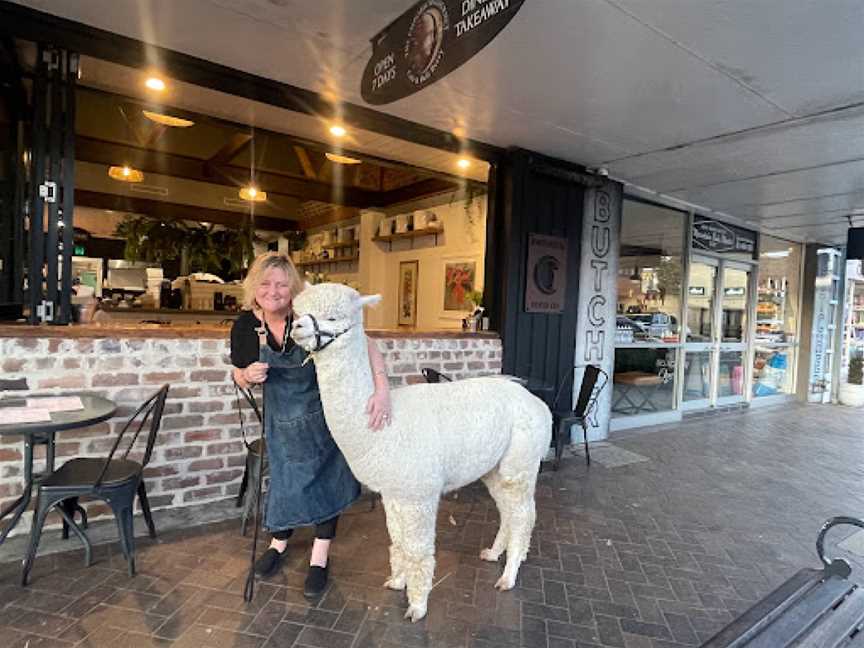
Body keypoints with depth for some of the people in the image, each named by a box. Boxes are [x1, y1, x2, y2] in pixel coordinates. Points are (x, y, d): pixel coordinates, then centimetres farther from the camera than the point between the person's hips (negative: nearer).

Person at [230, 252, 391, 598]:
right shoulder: (245, 325, -13)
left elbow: (365, 343, -33)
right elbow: (239, 376, 4)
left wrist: (382, 388, -46)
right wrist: (249, 375, -20)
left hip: (324, 410, -2)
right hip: (282, 416, 3)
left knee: (328, 479, 8)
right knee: (285, 478, 14)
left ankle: (319, 557, 28)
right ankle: (279, 542, 43)